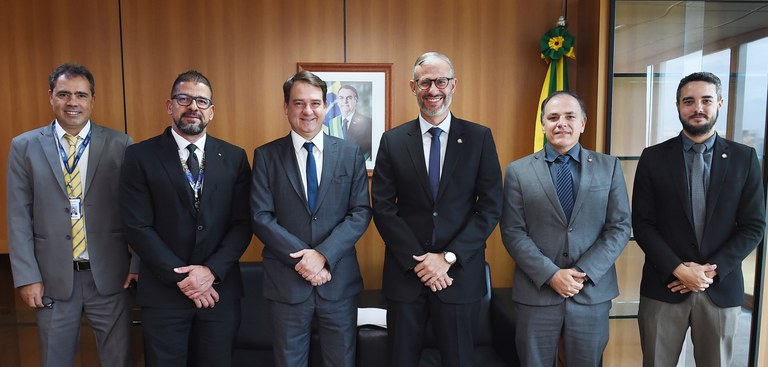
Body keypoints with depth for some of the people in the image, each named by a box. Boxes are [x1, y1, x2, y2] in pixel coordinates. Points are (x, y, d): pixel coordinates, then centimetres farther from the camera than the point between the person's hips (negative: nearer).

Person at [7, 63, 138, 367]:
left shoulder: (120, 145, -1)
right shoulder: (25, 147, 2)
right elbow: (19, 217, 2)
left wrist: (138, 265, -4)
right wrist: (26, 276, -2)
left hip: (110, 275, -1)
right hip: (53, 278, 1)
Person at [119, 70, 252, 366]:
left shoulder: (234, 158, 3)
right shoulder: (140, 156, -3)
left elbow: (243, 223, -1)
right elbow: (138, 227, -8)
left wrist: (211, 271, -13)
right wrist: (181, 277, -13)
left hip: (220, 289, 2)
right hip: (163, 292, -2)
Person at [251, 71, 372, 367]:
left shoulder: (351, 153, 2)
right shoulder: (266, 156, 0)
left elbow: (361, 212, -3)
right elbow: (261, 217, -6)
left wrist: (323, 254, -15)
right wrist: (301, 259, -15)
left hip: (338, 279, 1)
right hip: (286, 280, 0)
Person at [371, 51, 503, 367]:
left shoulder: (479, 138, 0)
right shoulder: (392, 141, 1)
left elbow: (491, 207, -4)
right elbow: (383, 208, -2)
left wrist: (448, 257, -11)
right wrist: (418, 260, -11)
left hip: (460, 272, 0)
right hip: (405, 271, 1)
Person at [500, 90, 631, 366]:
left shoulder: (609, 167, 4)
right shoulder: (518, 171, 0)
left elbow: (619, 228, 0)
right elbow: (513, 233, -5)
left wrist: (584, 272, -11)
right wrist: (550, 275, -14)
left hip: (593, 292, 1)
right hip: (536, 293, -1)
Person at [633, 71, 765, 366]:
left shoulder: (744, 158, 3)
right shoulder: (653, 158, 0)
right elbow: (642, 223, -3)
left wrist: (712, 269, -10)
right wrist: (679, 269, -13)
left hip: (722, 288, 1)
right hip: (664, 286, -1)